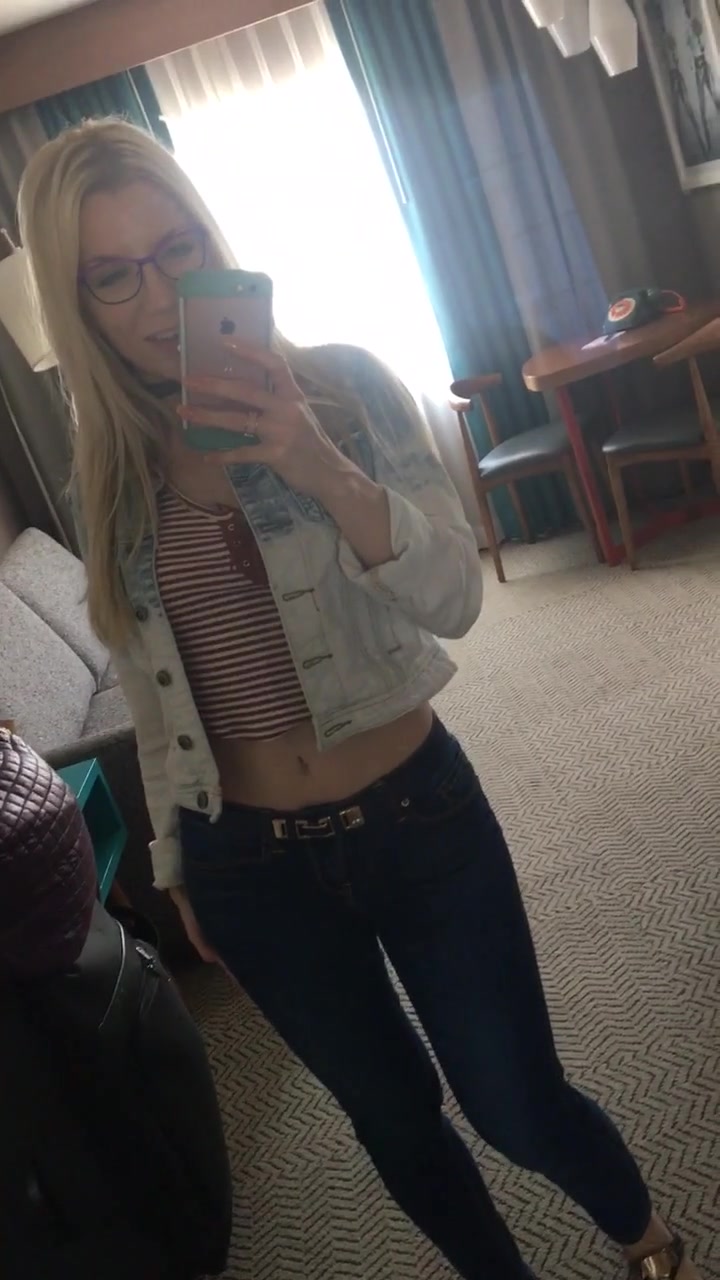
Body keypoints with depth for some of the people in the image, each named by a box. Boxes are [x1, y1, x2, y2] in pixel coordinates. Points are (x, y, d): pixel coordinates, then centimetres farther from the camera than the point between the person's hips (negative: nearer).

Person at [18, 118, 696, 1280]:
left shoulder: (342, 387, -9)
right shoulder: (108, 474, -1)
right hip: (251, 865, 3)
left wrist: (319, 466, -31)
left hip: (416, 820, -2)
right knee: (396, 1122, 20)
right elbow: (152, 694, 7)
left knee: (521, 1111, 13)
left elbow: (455, 601, -15)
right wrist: (176, 865, 14)